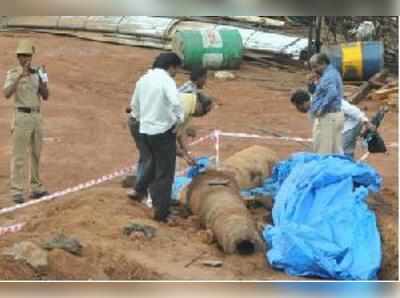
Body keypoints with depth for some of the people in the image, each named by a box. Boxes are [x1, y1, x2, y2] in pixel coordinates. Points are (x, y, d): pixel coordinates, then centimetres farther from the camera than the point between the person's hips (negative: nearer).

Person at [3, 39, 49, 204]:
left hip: (36, 116, 6)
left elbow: (45, 96, 4)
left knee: (36, 154, 11)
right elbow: (7, 94, -22)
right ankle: (17, 192, -3)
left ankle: (36, 188, 20)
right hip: (22, 117, -6)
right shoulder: (13, 73, -5)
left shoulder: (37, 73, 9)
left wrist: (42, 79, -12)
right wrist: (20, 75, -29)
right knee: (19, 155, -6)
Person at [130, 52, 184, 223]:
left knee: (150, 165, 27)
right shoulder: (166, 81, -14)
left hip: (144, 130, 6)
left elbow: (134, 105, 18)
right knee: (164, 173, 4)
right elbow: (176, 103, -30)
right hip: (163, 131, -6)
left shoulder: (143, 79, 9)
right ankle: (161, 212, 9)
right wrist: (179, 120, -15)